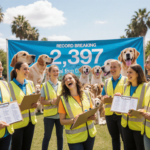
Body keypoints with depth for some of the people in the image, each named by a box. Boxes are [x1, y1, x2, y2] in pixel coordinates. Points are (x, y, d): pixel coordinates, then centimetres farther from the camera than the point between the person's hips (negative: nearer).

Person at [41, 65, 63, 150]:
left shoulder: (61, 84, 4)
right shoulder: (45, 85, -4)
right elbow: (42, 101, -5)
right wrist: (51, 101, -22)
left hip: (60, 114, 3)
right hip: (49, 115, -3)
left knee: (60, 136, 15)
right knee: (47, 136, 7)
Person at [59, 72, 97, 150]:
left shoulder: (86, 94, 1)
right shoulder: (63, 99, -9)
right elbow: (62, 121, -6)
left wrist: (92, 116, -8)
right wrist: (73, 120, -24)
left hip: (90, 134, 4)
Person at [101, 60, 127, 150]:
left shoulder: (126, 80, 0)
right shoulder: (107, 81, 12)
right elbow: (102, 98, 13)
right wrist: (104, 98, -11)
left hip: (122, 113, -4)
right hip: (109, 113, 4)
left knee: (125, 138, 3)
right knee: (114, 138, 16)